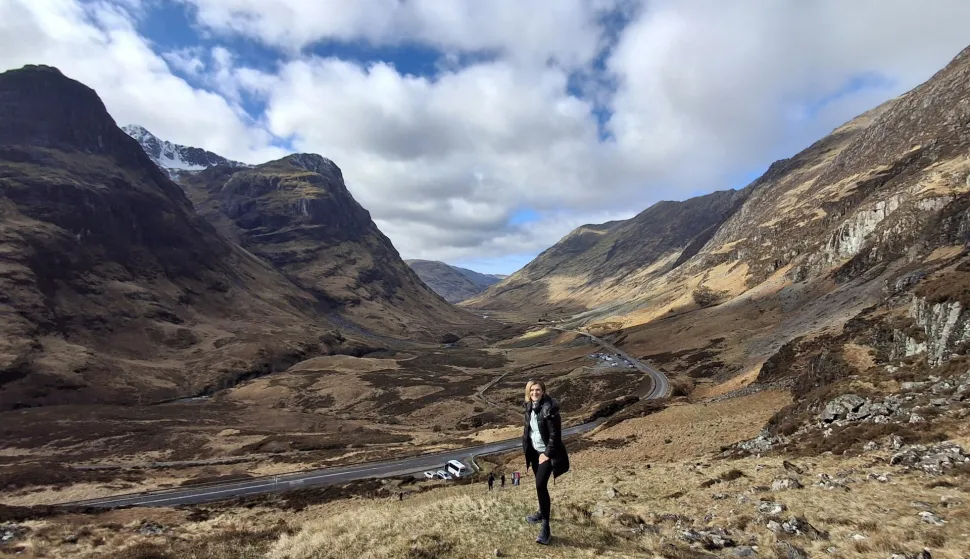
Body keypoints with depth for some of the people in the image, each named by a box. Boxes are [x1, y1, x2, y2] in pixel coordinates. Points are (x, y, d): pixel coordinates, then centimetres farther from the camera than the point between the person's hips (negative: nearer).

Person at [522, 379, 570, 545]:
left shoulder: (549, 408, -25)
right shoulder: (530, 406, -2)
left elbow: (555, 434, -21)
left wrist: (547, 454, -18)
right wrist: (526, 448, 8)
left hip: (547, 452, -7)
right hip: (534, 450, 7)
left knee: (541, 485, -13)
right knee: (539, 484, 20)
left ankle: (546, 527, -5)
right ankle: (542, 512, 41)